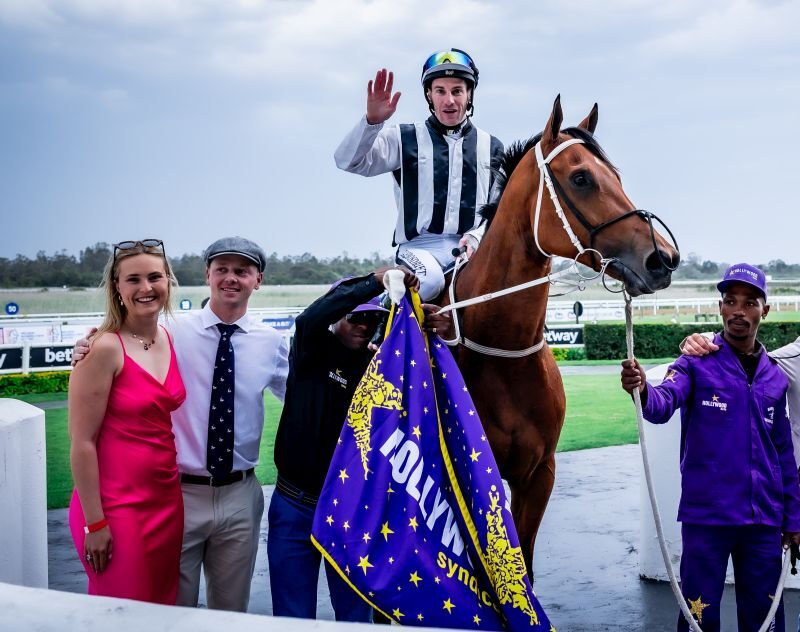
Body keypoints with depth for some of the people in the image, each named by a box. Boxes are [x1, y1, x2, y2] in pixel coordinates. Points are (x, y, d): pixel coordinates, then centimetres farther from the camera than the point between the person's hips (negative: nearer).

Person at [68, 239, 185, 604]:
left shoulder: (171, 341, 4)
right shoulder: (105, 348, -15)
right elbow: (82, 442, -14)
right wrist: (94, 523, -13)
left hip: (168, 501, 6)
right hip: (118, 506, -6)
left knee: (163, 610, 16)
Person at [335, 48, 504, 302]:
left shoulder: (491, 148, 17)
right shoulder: (405, 139, 8)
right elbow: (348, 161, -3)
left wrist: (477, 237, -6)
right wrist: (372, 120, -19)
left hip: (474, 248, 3)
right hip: (420, 246, -3)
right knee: (429, 279, -37)